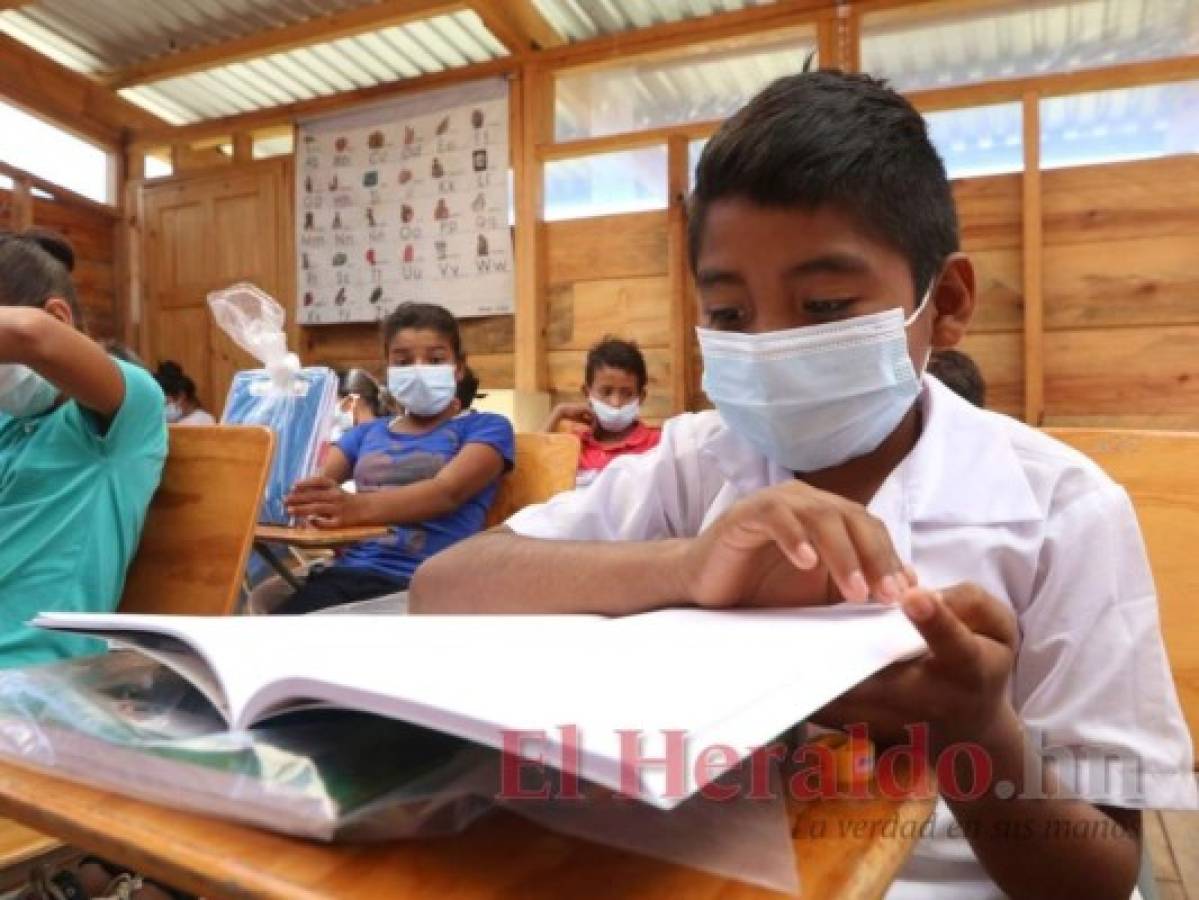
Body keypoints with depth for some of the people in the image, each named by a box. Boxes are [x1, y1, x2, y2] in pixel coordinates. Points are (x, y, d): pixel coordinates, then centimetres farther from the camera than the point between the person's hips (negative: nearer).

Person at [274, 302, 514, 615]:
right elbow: (309, 481, 14)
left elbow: (448, 492, -12)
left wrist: (358, 507, -29)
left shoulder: (486, 428, 8)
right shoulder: (367, 432, 26)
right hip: (349, 572, 4)